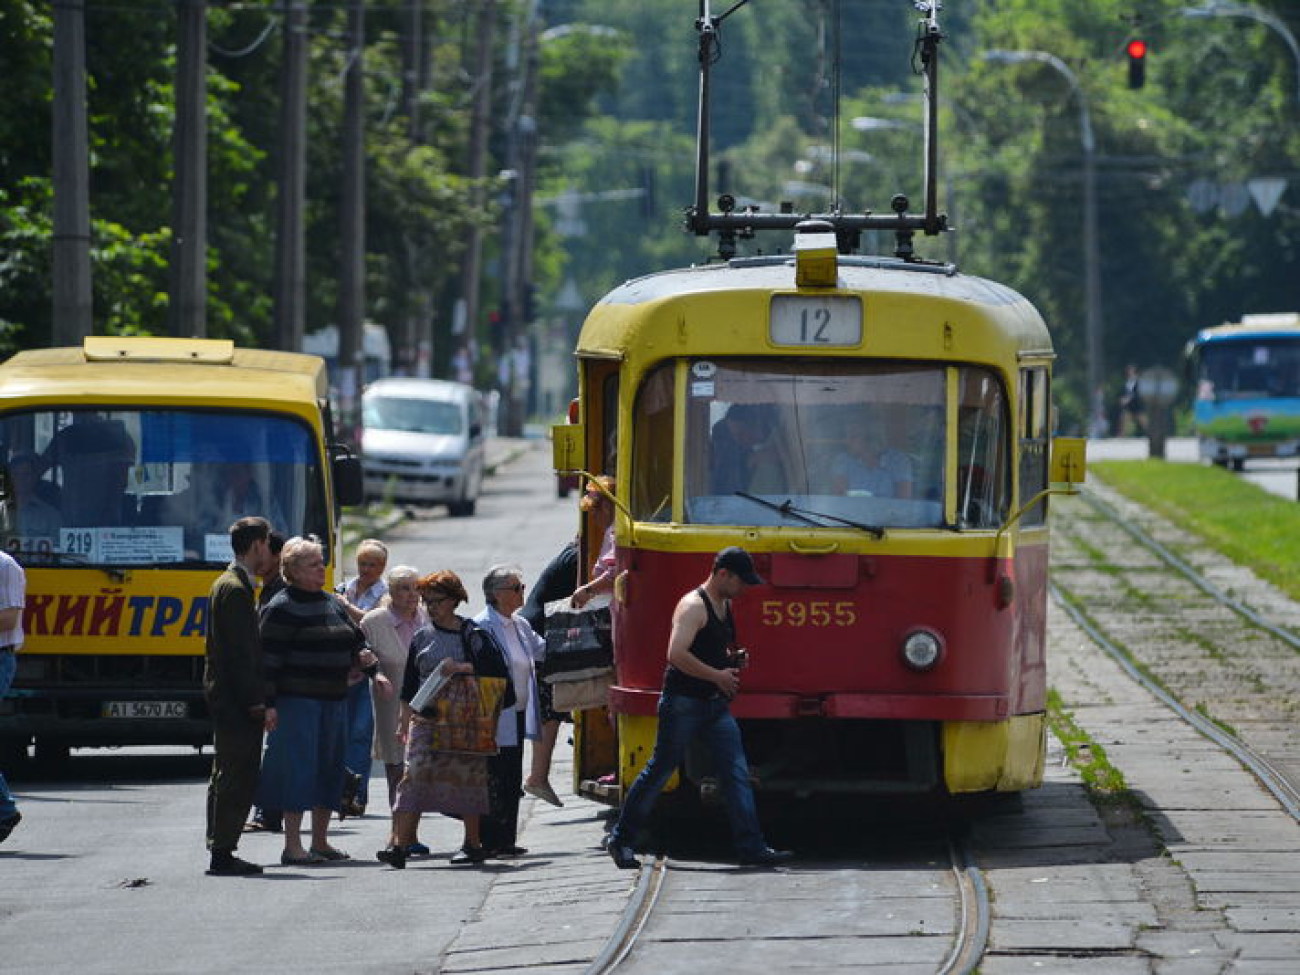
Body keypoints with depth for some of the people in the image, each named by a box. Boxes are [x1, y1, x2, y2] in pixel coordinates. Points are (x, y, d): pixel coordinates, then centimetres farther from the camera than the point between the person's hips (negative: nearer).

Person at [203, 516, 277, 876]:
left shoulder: (226, 584, 18)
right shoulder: (236, 589, -15)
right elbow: (241, 654, -20)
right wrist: (259, 703, -20)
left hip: (224, 698, 11)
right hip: (236, 699, -11)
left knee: (227, 777, 13)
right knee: (236, 777, -9)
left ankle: (220, 852, 17)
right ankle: (222, 854, -8)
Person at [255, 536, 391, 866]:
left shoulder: (332, 603, 16)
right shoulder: (282, 608, -8)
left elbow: (355, 638, 26)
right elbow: (269, 659, -12)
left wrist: (365, 657, 3)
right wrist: (268, 704, -18)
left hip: (332, 700, 8)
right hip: (297, 700, -8)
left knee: (330, 768, 12)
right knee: (298, 768, -9)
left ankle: (320, 841, 22)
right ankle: (292, 847, -7)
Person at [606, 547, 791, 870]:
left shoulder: (724, 605, 14)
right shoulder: (693, 606, -15)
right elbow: (677, 654, -26)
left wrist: (733, 660, 10)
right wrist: (718, 675, -20)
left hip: (715, 703, 8)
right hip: (683, 702, -8)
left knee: (737, 773, -1)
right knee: (660, 771, 1)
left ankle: (752, 847, -3)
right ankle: (621, 840, 13)